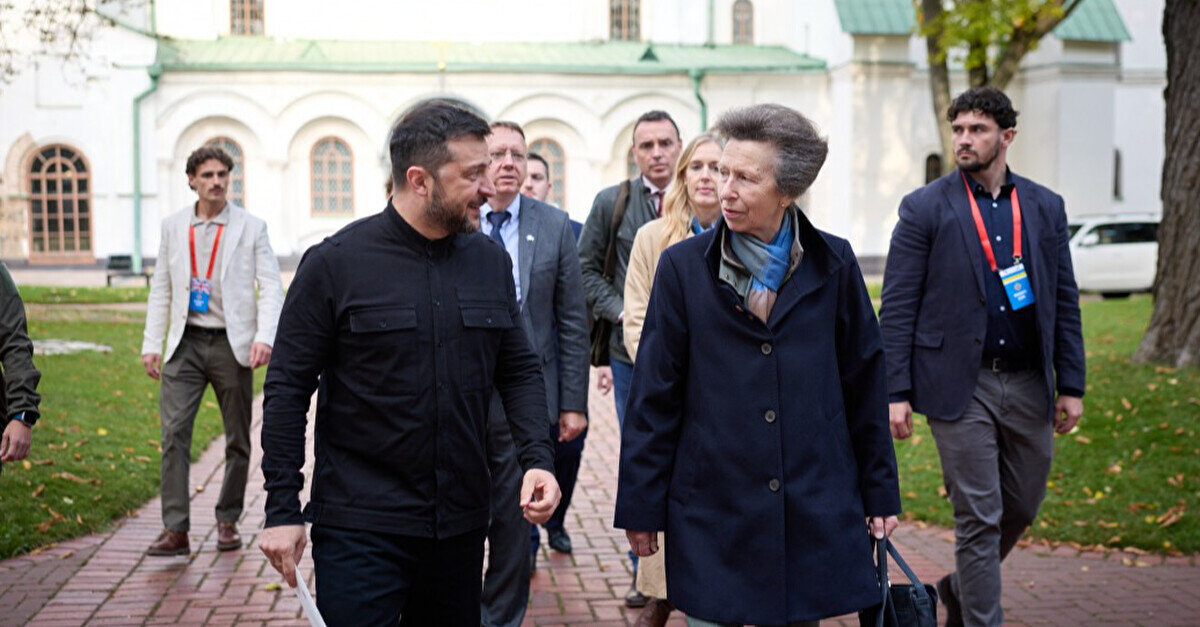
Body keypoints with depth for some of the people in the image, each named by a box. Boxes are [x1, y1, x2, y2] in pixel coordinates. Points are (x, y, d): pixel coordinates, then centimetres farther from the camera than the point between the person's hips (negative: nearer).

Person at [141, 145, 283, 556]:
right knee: (174, 432, -10)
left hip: (231, 344, -1)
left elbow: (271, 287, -4)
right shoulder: (173, 226, 9)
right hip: (185, 342, 2)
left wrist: (264, 337, -19)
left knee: (238, 440, 7)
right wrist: (152, 344, 5)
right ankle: (175, 530, -8)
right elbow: (161, 288, 12)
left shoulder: (251, 228, 0)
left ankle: (227, 521, 22)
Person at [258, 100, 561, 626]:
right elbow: (288, 389, -5)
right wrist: (282, 510, -8)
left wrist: (537, 459, -6)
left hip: (460, 523, 5)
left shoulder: (491, 260, 5)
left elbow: (520, 370, 10)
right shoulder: (335, 263, -7)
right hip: (359, 527, -4)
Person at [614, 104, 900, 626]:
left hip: (815, 513, 1)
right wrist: (640, 505, -1)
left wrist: (879, 490, 9)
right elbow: (654, 396, 0)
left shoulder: (833, 264, 2)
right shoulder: (683, 266, -2)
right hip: (711, 514, -1)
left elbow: (864, 382, 8)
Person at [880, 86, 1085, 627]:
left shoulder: (1045, 207, 8)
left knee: (1022, 507, 15)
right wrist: (896, 392, -11)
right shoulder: (925, 208, -3)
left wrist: (1072, 385, 6)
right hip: (960, 387, -4)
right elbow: (897, 307, -5)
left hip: (1028, 386, 4)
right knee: (978, 516, -1)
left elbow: (1065, 302, 11)